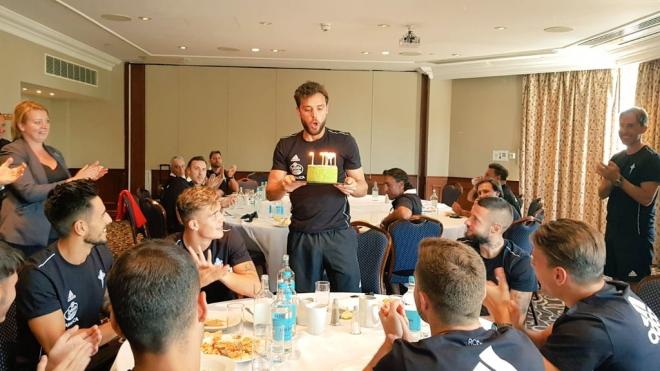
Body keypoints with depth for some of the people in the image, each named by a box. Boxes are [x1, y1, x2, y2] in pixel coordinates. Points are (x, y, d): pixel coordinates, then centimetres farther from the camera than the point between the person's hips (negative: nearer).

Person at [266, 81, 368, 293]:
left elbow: (363, 188, 5)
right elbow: (270, 193, 3)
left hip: (339, 234, -1)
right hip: (301, 236, 2)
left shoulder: (344, 142, 1)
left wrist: (352, 187, -18)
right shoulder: (286, 146, 5)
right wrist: (284, 187, -19)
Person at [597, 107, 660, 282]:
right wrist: (609, 180, -13)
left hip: (637, 234, -7)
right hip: (613, 229, 7)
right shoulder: (616, 158, 10)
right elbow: (602, 194, 7)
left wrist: (618, 179, -23)